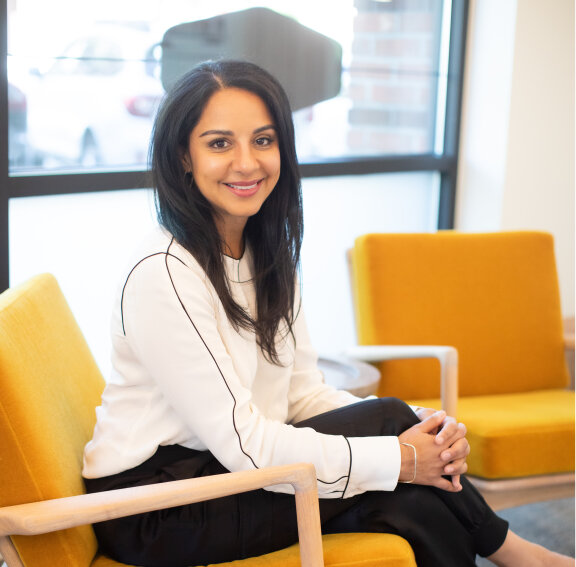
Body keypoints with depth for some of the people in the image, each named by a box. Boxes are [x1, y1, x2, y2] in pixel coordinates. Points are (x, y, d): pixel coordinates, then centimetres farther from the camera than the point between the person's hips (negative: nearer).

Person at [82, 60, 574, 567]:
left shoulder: (270, 253, 5)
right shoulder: (162, 275, -22)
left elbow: (303, 392, 4)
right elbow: (242, 444, -23)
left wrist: (421, 429, -11)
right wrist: (399, 459, -20)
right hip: (152, 514, -7)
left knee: (422, 511, -14)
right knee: (386, 418, -15)